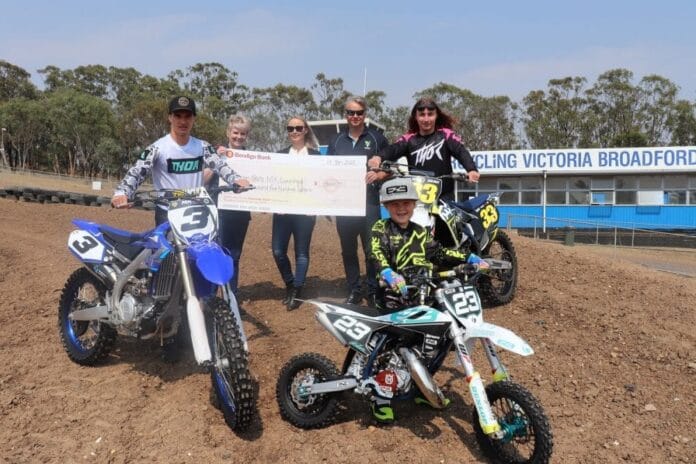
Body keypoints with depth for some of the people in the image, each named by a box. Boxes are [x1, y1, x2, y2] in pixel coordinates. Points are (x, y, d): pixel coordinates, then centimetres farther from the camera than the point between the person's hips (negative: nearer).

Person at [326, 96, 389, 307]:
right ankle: (353, 291, 17)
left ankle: (373, 291, 5)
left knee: (372, 249, -4)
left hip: (369, 202, -3)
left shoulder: (376, 137, 4)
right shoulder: (336, 140, 14)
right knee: (348, 250, 8)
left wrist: (378, 174, -16)